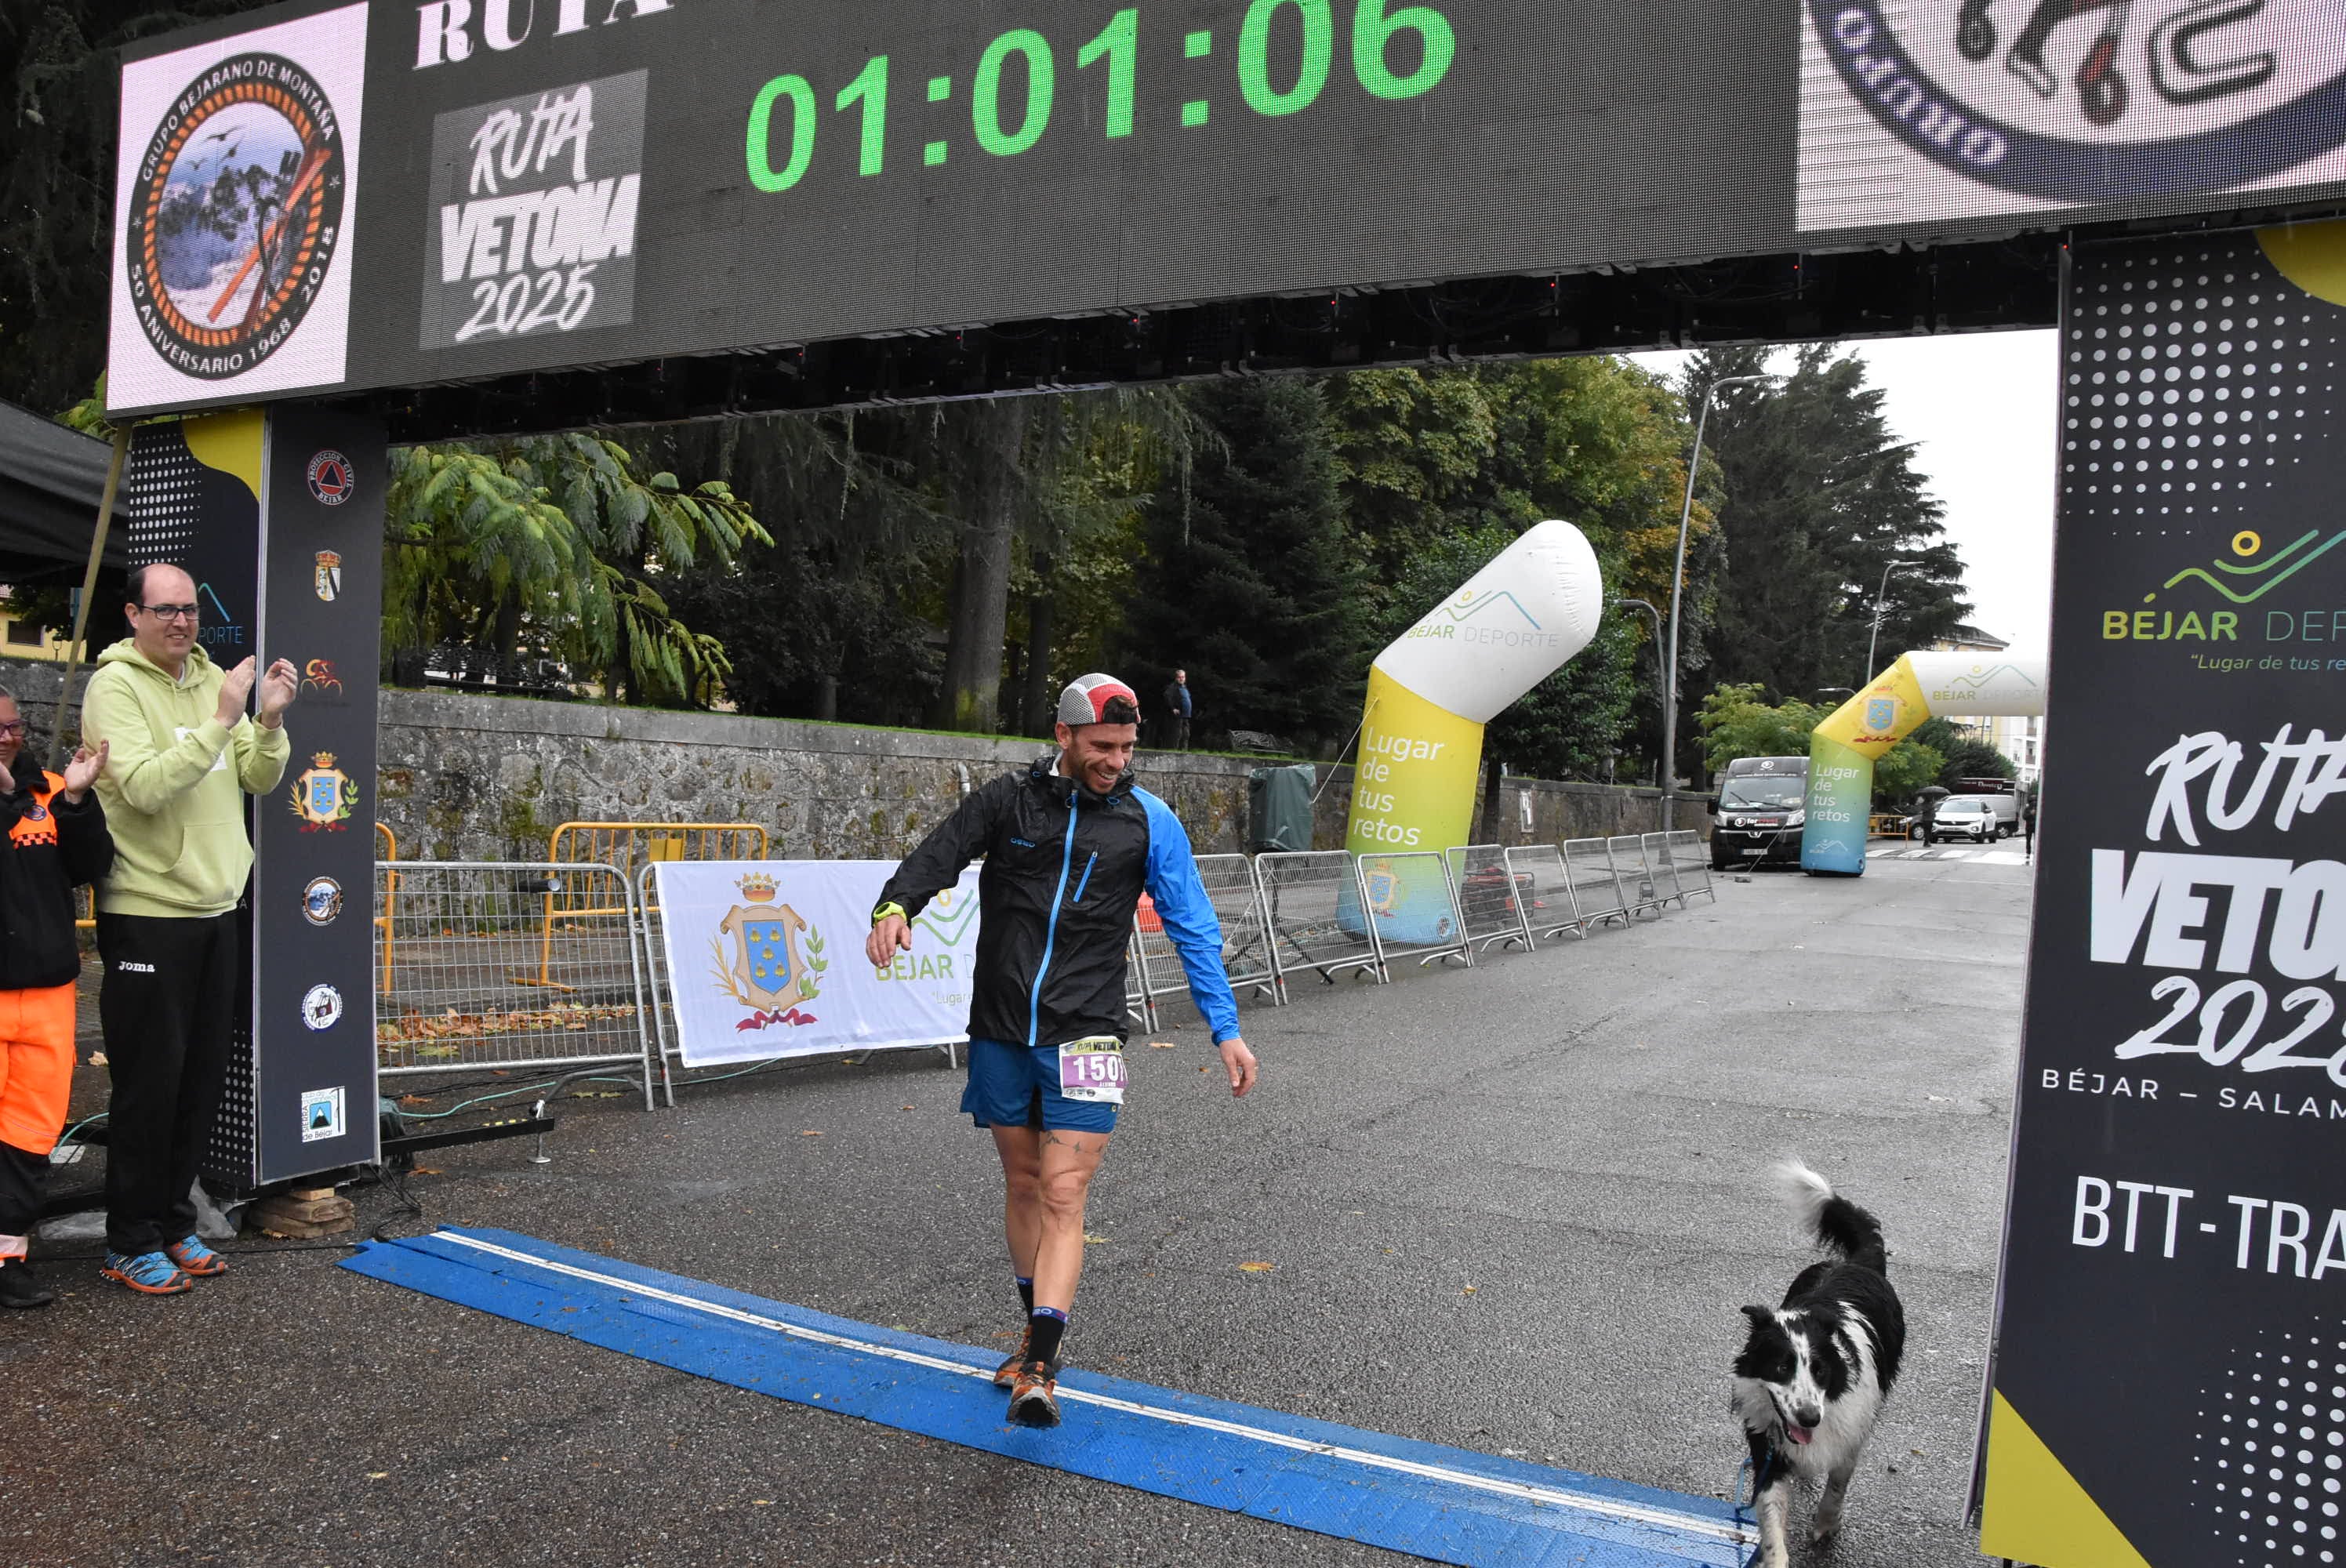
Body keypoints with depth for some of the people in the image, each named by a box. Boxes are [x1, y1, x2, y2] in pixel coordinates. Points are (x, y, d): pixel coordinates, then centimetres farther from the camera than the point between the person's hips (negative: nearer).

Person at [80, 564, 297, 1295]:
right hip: (148, 913, -6)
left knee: (202, 1078, 13)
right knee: (149, 1083, 1)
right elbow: (146, 786, -22)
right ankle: (131, 1242, 16)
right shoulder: (115, 686, -10)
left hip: (217, 909, 6)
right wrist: (221, 720, -25)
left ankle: (172, 1222, 27)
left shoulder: (213, 678, 10)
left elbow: (261, 779, 6)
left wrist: (270, 721, -11)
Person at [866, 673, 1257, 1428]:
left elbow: (1194, 927, 5)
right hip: (1000, 1032, 2)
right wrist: (896, 905, -25)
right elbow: (937, 856, -2)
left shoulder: (1150, 821, 0)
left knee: (1063, 1196, -9)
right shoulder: (1008, 800, 2)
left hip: (1083, 1036, -2)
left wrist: (1226, 1029, 1)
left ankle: (1039, 1370, -7)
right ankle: (1039, 1329, 32)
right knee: (1022, 1182, 14)